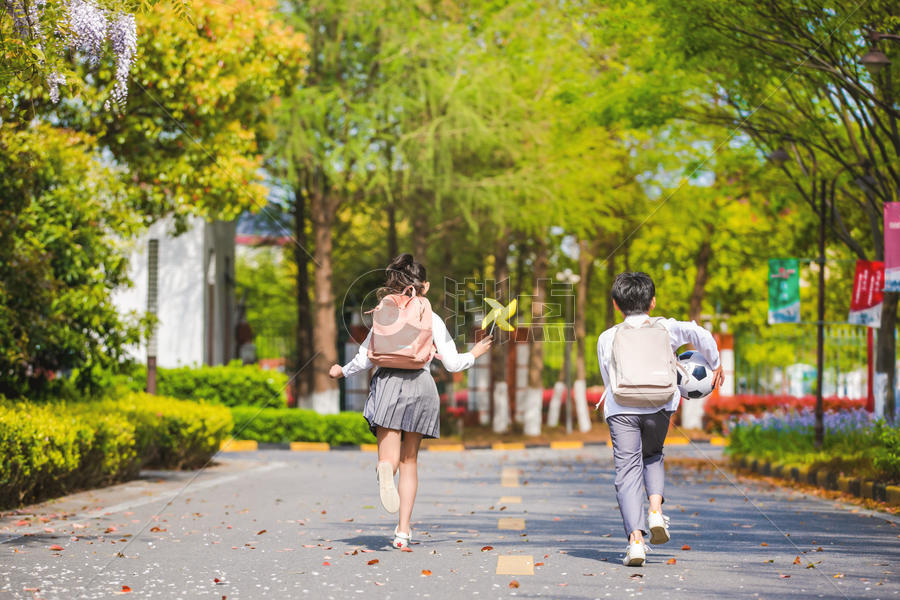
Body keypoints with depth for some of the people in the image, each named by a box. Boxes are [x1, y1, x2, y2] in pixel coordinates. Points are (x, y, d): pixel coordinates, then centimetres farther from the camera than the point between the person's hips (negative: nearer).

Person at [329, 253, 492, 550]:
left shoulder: (383, 313, 6)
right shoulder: (432, 318, 4)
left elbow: (364, 358, 8)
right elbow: (452, 363, 3)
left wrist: (342, 371, 28)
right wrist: (474, 354, 24)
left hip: (387, 382, 0)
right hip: (420, 385, 0)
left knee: (390, 459, -7)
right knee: (410, 460, 12)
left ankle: (385, 470, -48)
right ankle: (403, 530, 9)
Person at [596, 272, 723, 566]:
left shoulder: (607, 338, 11)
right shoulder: (666, 328, 10)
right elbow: (700, 334, -4)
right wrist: (714, 364, 12)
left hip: (621, 409, -1)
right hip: (659, 408, 1)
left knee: (627, 471, 0)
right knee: (652, 456, 27)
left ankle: (636, 539, -14)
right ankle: (656, 511, 4)